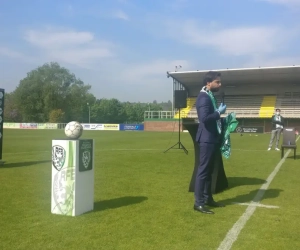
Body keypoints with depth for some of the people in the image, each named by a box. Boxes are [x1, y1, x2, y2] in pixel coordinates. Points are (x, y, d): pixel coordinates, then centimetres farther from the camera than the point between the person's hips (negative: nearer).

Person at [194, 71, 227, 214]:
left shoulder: (210, 96, 16)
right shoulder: (204, 97, -16)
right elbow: (204, 118, -27)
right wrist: (219, 112, -16)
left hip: (212, 139, 10)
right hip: (207, 139, -10)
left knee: (209, 170, 15)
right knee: (203, 170, -6)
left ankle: (208, 198, 25)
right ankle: (198, 203, 1)